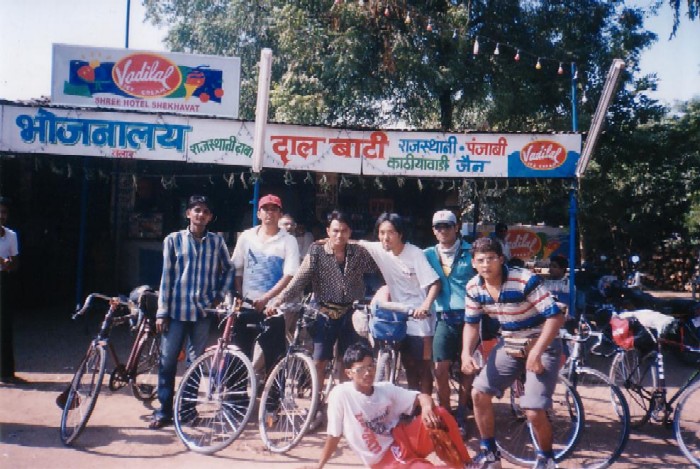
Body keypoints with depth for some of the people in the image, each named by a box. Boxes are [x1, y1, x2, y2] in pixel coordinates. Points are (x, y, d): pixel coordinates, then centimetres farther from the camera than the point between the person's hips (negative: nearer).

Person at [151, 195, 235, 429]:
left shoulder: (217, 241, 3)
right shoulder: (173, 240, 0)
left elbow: (228, 270, 15)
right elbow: (166, 277, 0)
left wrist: (219, 295, 4)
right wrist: (161, 312, -2)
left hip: (203, 311, 1)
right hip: (177, 310, -1)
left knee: (196, 362, 9)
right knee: (167, 361, 1)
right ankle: (164, 411, 12)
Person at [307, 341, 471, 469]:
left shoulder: (386, 389, -2)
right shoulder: (340, 394, -16)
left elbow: (422, 396, 1)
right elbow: (334, 436, -8)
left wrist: (427, 408, -23)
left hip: (402, 439, 5)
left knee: (440, 415, -19)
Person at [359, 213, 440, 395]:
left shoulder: (415, 253, -17)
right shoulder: (380, 249, -3)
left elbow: (434, 283, -20)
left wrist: (426, 306, -35)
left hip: (419, 317, -5)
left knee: (423, 365, 1)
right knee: (408, 363, 14)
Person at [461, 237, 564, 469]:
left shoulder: (525, 280, -27)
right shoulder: (473, 288, -9)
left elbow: (555, 317, -26)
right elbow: (471, 323, 5)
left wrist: (536, 353, -29)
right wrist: (466, 353, -12)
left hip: (542, 346, -6)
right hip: (509, 345, 6)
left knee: (533, 411, -14)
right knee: (479, 394, -1)